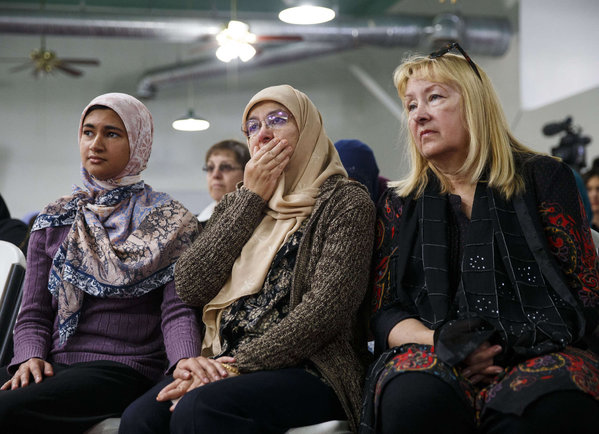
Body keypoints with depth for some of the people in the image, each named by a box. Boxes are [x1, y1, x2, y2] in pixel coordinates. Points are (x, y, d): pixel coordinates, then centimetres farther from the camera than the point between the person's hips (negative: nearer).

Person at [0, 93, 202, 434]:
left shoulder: (171, 223, 6)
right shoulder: (54, 221, 18)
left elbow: (177, 310, -5)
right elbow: (34, 313, 14)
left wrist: (185, 362, -26)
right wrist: (31, 356, -7)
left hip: (125, 367, -4)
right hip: (53, 366, 4)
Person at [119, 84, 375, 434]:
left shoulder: (345, 202, 3)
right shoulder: (235, 205, 21)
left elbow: (326, 307, -12)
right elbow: (190, 287, 3)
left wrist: (240, 366, -17)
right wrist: (252, 198, 2)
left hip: (307, 369, -5)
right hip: (224, 366, 5)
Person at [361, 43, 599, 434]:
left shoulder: (542, 179, 11)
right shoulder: (400, 205, 19)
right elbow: (383, 313, 12)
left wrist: (511, 345, -12)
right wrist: (440, 341, -11)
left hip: (541, 356, -1)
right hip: (434, 359, 1)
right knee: (414, 397, -37)